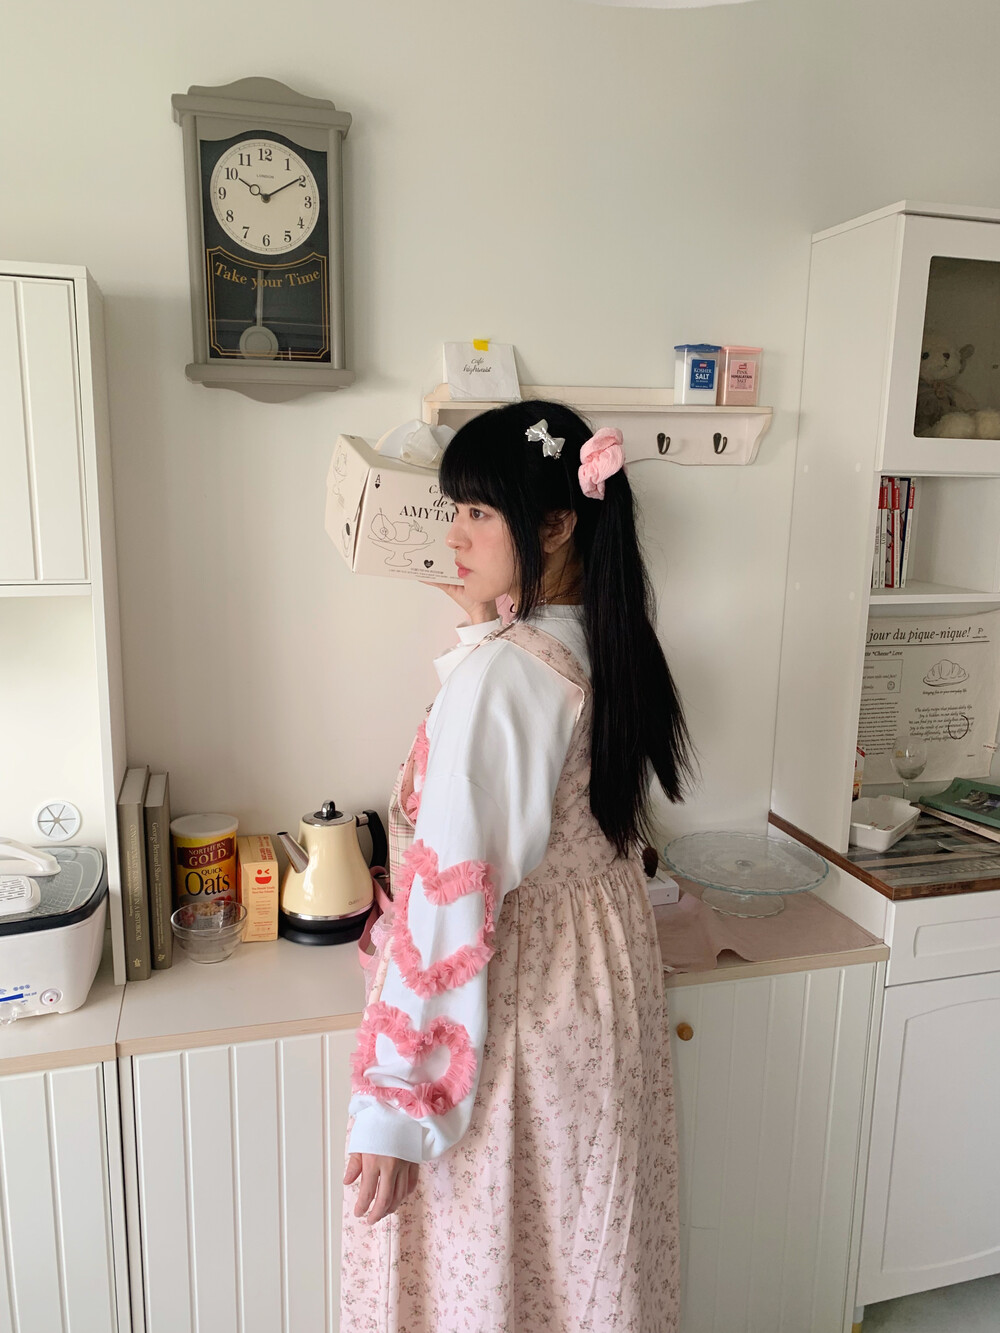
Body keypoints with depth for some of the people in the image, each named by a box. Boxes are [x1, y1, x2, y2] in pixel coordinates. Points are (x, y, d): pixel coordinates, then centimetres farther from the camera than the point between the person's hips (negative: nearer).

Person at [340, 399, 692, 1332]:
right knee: (589, 1242, 27)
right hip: (611, 976, 8)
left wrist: (391, 1106, -20)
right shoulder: (614, 648, -2)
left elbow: (453, 895, -27)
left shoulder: (497, 671, -27)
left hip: (507, 1001, -8)